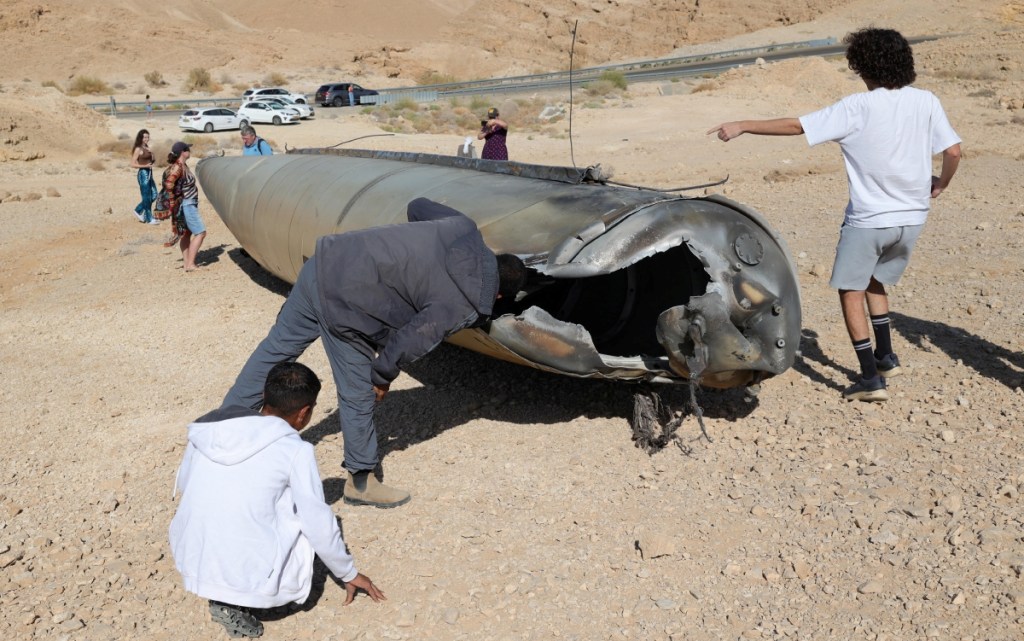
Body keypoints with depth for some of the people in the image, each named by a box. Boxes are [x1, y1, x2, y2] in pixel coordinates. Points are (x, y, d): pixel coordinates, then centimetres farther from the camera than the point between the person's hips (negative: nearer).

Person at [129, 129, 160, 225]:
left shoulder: (147, 148, 12)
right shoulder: (138, 149, -10)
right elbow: (133, 164, -12)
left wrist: (152, 159, 6)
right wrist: (145, 166, -19)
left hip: (149, 173, 8)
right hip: (143, 174, -8)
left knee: (153, 195, 11)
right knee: (147, 198, 1)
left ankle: (138, 211, 25)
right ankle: (149, 219, 10)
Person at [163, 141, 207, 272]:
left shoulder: (183, 165, 7)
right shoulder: (178, 167, -21)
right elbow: (168, 184, -31)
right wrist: (172, 202, -25)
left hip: (189, 204, 10)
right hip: (185, 205, -10)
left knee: (187, 233, 14)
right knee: (200, 233, -7)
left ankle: (187, 263, 19)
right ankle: (190, 264, -6)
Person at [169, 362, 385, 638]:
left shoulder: (208, 427, 3)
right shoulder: (295, 451, -10)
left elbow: (182, 486, 17)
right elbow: (320, 525, -5)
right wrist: (349, 574, 11)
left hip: (190, 563, 6)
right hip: (247, 574, -6)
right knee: (307, 522, 17)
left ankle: (221, 594, 12)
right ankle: (236, 602, 3)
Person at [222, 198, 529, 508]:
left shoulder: (465, 229, 4)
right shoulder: (463, 308, -10)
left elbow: (417, 206, 18)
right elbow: (410, 342, -9)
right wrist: (384, 376, 8)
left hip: (325, 260, 8)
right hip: (344, 305, -8)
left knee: (278, 346, 21)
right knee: (358, 396, 9)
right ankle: (361, 482, 28)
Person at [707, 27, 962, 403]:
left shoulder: (857, 108, -13)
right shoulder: (927, 102, 0)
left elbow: (795, 126, -13)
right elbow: (953, 151, -1)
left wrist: (742, 126, -5)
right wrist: (939, 185, 18)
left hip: (869, 219, -6)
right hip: (912, 218, 6)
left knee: (850, 291, 7)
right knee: (875, 281, 27)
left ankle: (871, 378, 4)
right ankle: (885, 357, 27)